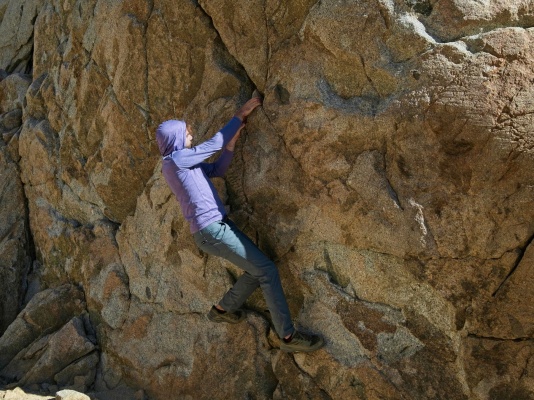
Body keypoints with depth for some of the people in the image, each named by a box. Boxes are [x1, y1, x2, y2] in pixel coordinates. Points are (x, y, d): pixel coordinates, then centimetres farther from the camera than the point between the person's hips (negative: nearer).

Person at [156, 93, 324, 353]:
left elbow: (217, 170, 18)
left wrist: (233, 139, 9)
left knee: (258, 269, 15)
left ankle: (223, 309, 30)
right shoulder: (175, 159, -12)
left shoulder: (181, 161, 16)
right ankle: (287, 336, -6)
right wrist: (240, 115, -3)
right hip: (212, 229, -10)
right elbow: (214, 144, -10)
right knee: (267, 270, -11)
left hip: (216, 226, 10)